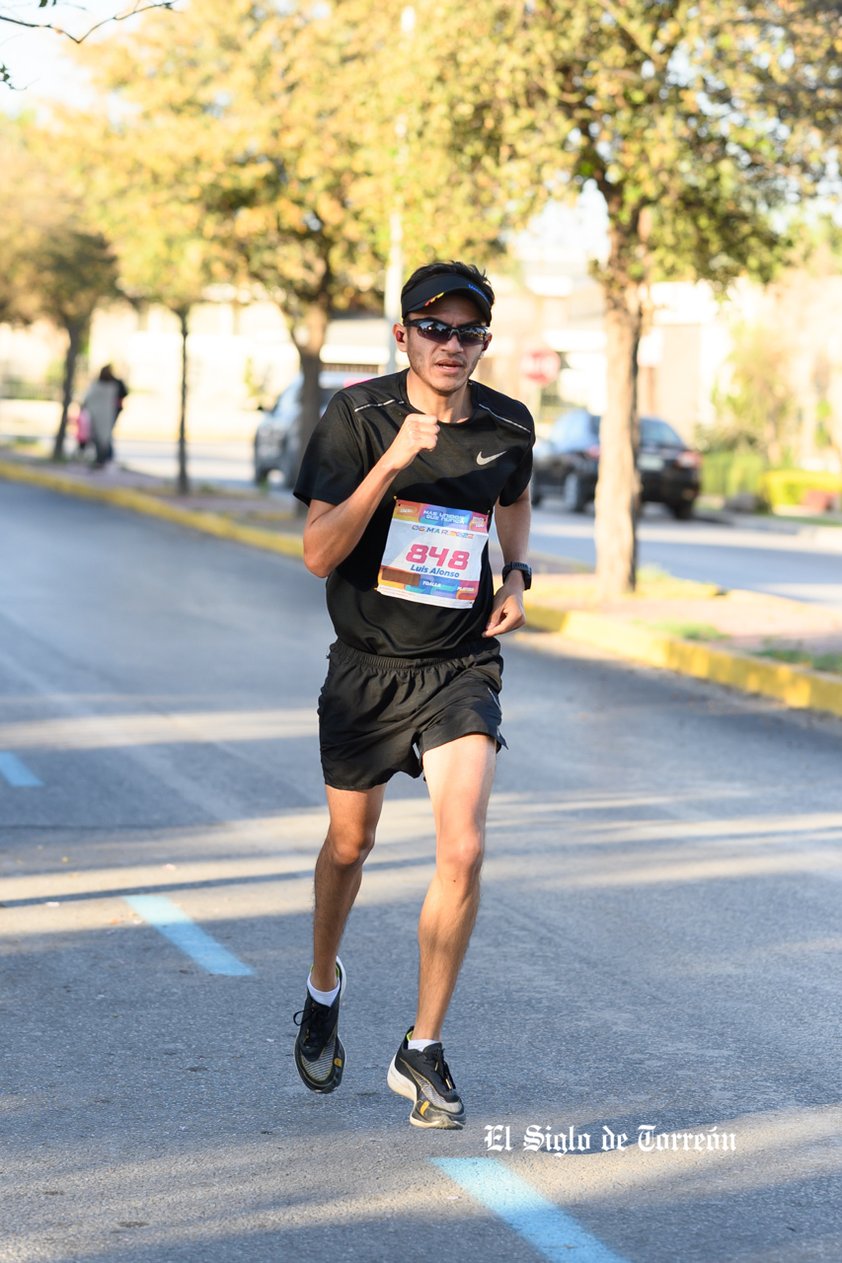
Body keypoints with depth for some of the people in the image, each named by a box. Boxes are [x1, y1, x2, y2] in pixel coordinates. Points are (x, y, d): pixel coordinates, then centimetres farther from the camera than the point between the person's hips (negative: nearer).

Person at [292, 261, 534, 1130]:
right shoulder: (357, 416, -14)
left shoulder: (507, 426, -3)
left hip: (462, 667, 1)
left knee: (462, 852, -14)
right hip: (367, 666, -1)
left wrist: (516, 576, 5)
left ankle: (422, 1052, 1)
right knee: (350, 844, 16)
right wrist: (392, 462, -32)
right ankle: (323, 987, 46)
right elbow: (318, 554, -22)